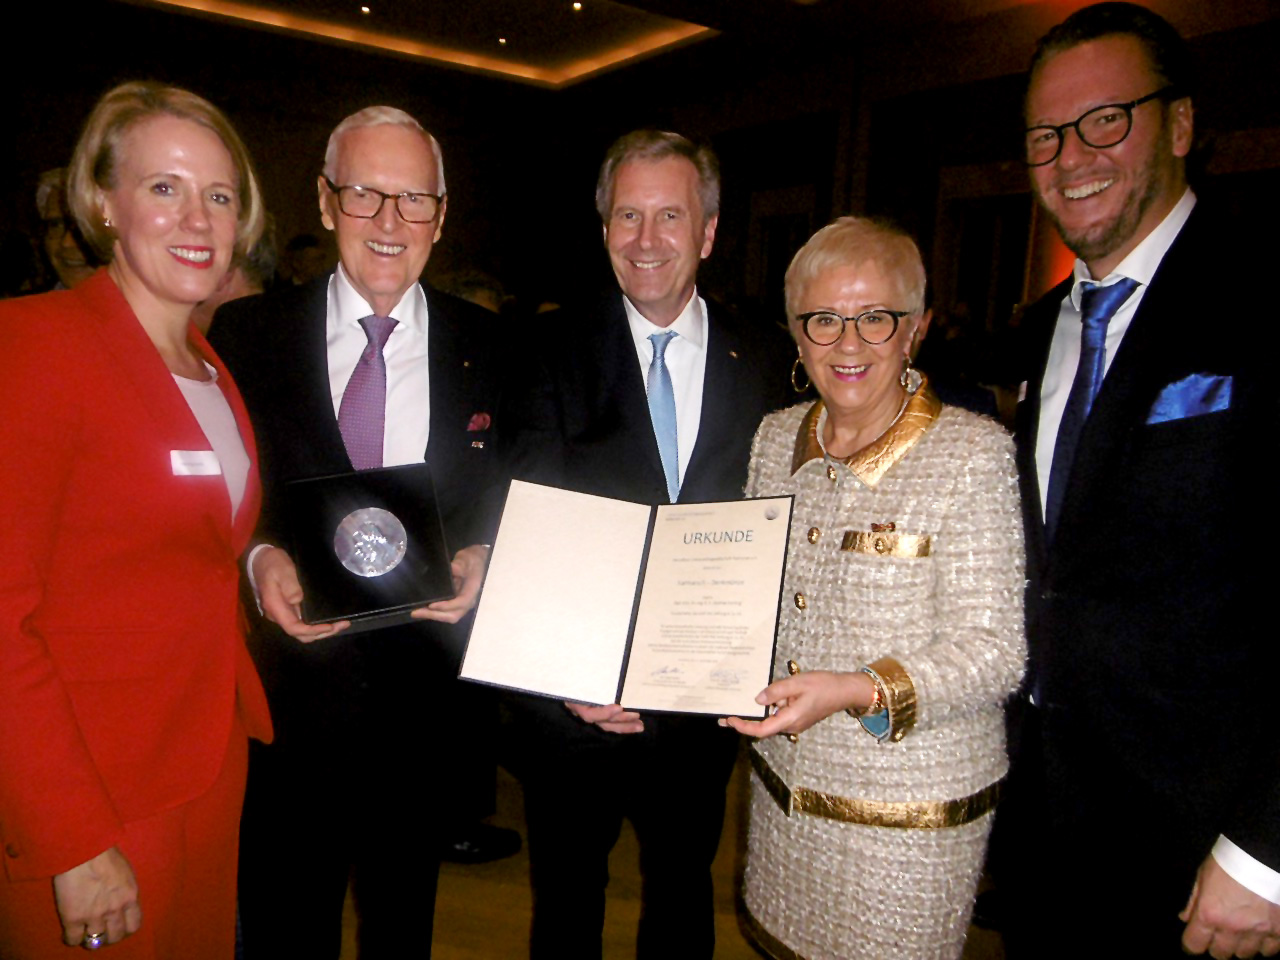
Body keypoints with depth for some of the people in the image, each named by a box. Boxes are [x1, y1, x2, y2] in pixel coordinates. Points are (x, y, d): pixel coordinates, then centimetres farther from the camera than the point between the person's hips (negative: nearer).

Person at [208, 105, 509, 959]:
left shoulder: (489, 349, -1)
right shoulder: (245, 334, -3)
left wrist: (483, 560, -15)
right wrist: (257, 559, -18)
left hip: (426, 706, 1)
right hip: (288, 699, 0)